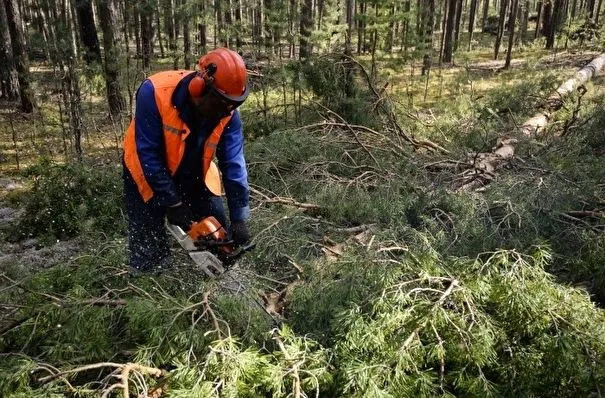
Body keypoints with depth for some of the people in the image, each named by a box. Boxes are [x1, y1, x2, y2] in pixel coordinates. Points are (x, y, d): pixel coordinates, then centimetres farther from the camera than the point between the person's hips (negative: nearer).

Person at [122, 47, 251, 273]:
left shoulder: (227, 111, -23)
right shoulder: (154, 93, -35)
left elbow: (234, 163, -22)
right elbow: (148, 155, -30)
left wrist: (239, 218, -25)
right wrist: (172, 203, -27)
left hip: (193, 176, 4)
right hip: (148, 173, -3)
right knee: (148, 253, -2)